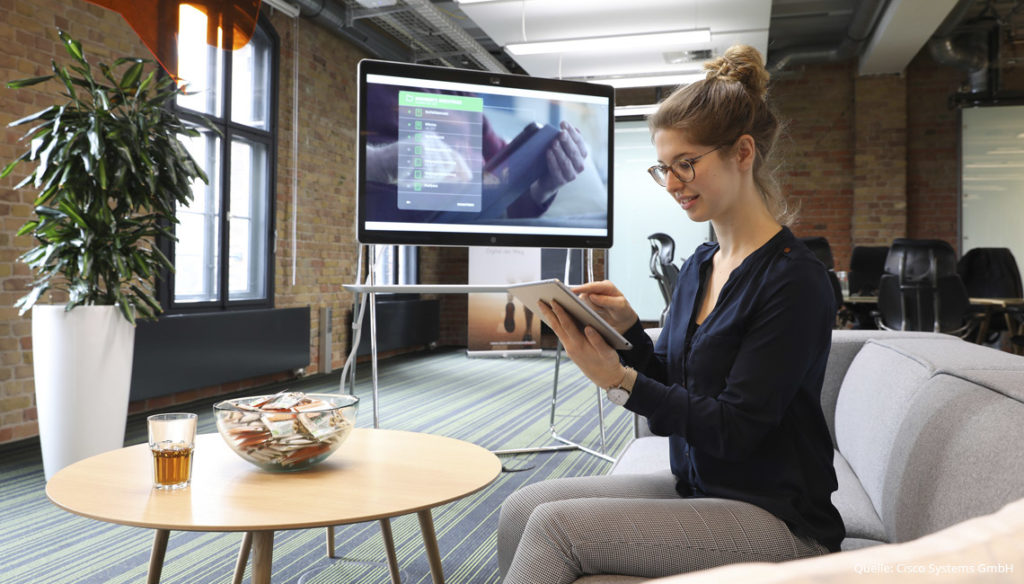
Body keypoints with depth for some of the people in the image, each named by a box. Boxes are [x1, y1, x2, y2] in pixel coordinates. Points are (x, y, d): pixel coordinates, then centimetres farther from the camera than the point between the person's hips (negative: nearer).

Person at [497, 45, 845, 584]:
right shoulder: (698, 266, 8)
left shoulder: (794, 279, -17)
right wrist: (626, 327, -7)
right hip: (694, 489, 7)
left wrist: (618, 379, -24)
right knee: (521, 509, -7)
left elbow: (734, 428, -19)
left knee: (555, 525, -20)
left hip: (772, 517, -7)